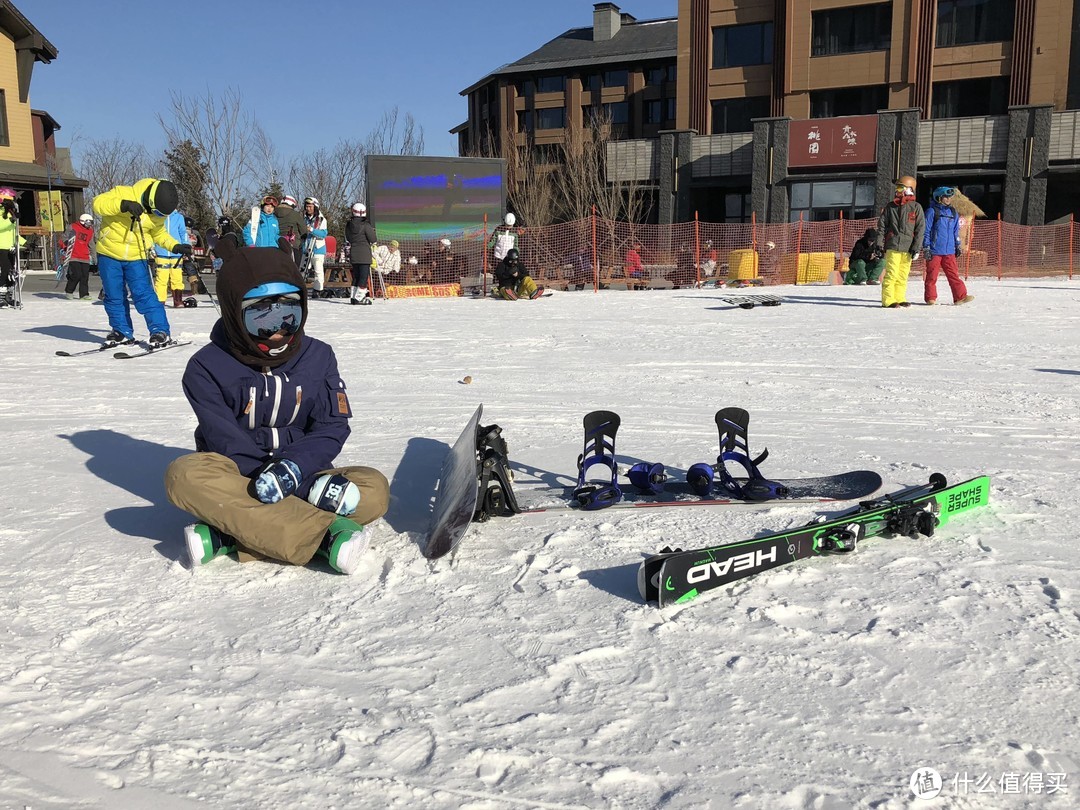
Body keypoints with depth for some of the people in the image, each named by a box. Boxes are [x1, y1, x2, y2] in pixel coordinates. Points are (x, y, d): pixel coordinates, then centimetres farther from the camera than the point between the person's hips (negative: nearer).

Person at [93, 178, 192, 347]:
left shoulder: (158, 215, -1)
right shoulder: (123, 193, -16)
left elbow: (159, 234, 15)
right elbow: (98, 203, -24)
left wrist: (175, 246, -1)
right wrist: (122, 205, -39)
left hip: (136, 258, 1)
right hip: (109, 255, -1)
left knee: (143, 294, -11)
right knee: (114, 297, 6)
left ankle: (160, 331, -6)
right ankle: (122, 332, 20)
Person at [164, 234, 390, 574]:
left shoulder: (318, 357, 3)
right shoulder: (207, 367, -6)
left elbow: (331, 429, -3)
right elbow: (228, 445, -14)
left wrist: (292, 468, -26)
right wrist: (313, 486, -27)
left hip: (302, 477, 2)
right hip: (240, 483, -1)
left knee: (374, 490, -25)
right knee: (184, 475, -32)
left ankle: (229, 537, -33)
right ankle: (328, 533, -40)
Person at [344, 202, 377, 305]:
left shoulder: (348, 225, 5)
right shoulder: (366, 225, -13)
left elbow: (347, 239, 14)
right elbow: (372, 239, -9)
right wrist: (372, 230, 8)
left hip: (353, 253, 6)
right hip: (364, 254, -6)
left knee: (356, 276, 15)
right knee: (364, 276, -3)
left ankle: (353, 297, 15)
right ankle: (358, 298, -8)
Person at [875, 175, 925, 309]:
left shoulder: (916, 207, 6)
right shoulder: (890, 206, 9)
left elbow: (920, 229, 3)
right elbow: (882, 226, 9)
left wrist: (917, 248, -4)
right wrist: (879, 245, 1)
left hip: (908, 248, 1)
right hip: (893, 246, -1)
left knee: (903, 275, 5)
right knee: (891, 274, -9)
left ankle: (899, 299, 13)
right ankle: (888, 300, -8)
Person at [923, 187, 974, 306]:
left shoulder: (953, 212, 15)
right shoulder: (932, 211, -3)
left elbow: (956, 231, 24)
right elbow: (926, 230, -4)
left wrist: (957, 246, 21)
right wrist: (926, 247, -9)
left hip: (949, 251, 5)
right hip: (934, 251, -5)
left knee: (954, 274, 0)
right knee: (932, 275, 1)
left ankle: (960, 296, 0)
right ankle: (930, 298, 9)